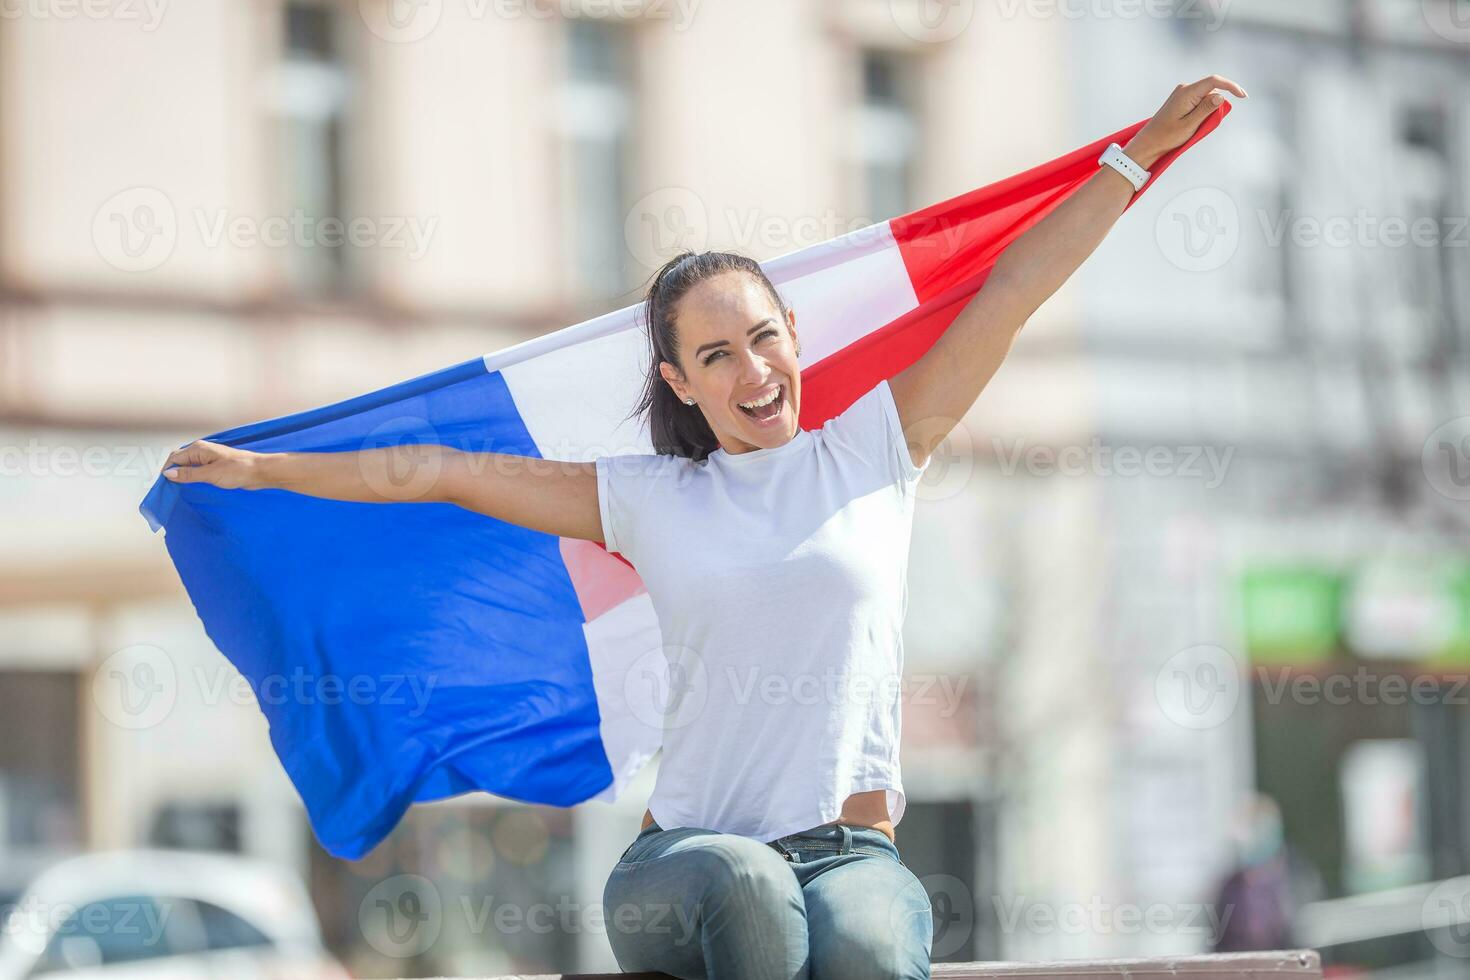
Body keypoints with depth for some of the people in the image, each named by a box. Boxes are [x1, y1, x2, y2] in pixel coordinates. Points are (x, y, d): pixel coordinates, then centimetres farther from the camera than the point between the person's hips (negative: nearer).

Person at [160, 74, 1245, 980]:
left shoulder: (873, 450, 12)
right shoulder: (649, 500, 14)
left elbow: (1015, 287, 11)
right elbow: (442, 470, 19)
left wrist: (1145, 147, 13)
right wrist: (255, 469, 24)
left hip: (852, 848, 0)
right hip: (684, 864, 0)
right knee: (743, 881, -39)